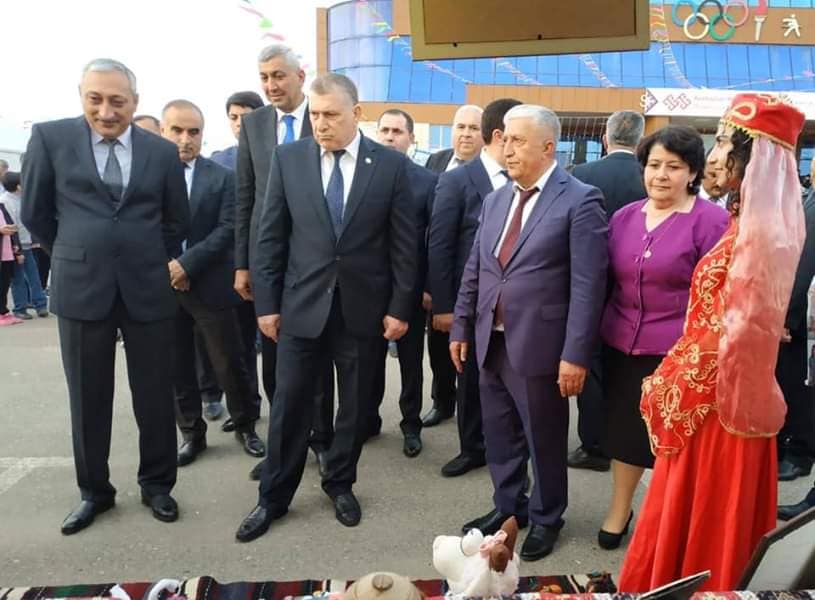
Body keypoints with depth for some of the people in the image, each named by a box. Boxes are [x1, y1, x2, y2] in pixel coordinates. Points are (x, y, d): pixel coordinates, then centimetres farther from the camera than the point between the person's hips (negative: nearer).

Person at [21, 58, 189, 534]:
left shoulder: (163, 152, 2)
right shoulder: (50, 138, 0)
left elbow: (179, 221, 13)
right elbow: (35, 213, 7)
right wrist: (75, 257, 14)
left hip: (148, 289, 1)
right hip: (81, 289, 0)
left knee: (155, 396, 9)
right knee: (88, 400, 10)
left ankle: (157, 484, 28)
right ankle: (95, 491, 29)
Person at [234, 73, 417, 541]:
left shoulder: (391, 165, -3)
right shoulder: (288, 159, 0)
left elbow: (404, 244, -1)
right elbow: (270, 236, 2)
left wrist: (401, 307, -3)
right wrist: (267, 302, 0)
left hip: (364, 308, 0)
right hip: (302, 305, 1)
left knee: (356, 406, 12)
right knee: (290, 405, 8)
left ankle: (341, 484, 34)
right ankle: (275, 496, 25)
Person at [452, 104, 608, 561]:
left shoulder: (579, 201, -10)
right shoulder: (495, 200, 11)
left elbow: (588, 285, -15)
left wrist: (575, 354, -18)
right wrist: (462, 328, 12)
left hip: (539, 347, -6)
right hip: (491, 343, 6)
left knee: (545, 441, 12)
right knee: (500, 437, 18)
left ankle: (546, 519, 34)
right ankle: (508, 507, 39)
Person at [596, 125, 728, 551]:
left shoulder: (711, 221, -10)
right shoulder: (624, 217, 5)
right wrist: (601, 334, 13)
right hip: (622, 346, 5)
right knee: (625, 430, 17)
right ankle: (619, 509, 37)